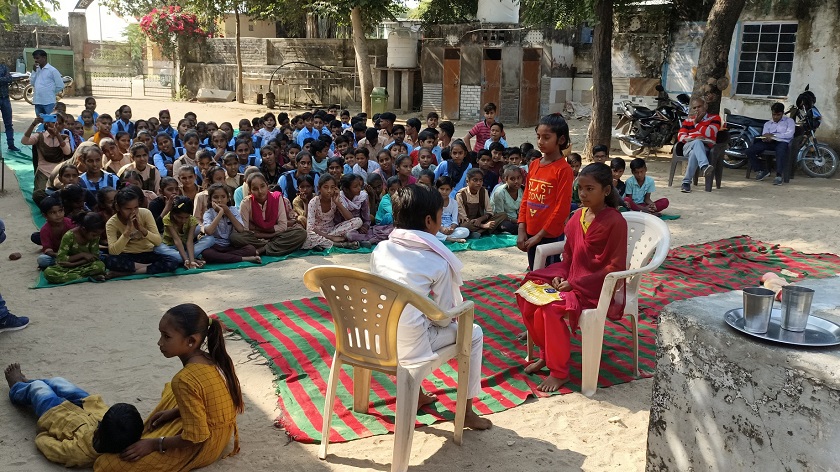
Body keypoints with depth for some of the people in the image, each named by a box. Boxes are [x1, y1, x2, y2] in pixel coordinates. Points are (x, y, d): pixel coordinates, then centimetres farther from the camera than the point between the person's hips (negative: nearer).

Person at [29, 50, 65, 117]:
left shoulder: (52, 70, -6)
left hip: (49, 102, -7)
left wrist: (51, 93, 1)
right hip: (37, 102, 7)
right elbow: (32, 83, 9)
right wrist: (34, 71, 1)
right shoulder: (37, 69, 13)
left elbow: (60, 86, -6)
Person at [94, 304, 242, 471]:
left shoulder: (186, 380, -32)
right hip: (220, 432, 8)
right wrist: (174, 412, 7)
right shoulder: (212, 359, -6)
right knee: (171, 390, 35)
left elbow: (195, 437, -27)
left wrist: (154, 444, -15)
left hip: (200, 447, -8)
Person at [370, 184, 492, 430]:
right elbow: (443, 318, -4)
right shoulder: (438, 263, -11)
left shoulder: (380, 249, 2)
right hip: (410, 345, -6)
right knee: (473, 333, 17)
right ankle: (466, 412, 26)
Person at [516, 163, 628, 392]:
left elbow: (615, 267, -17)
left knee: (552, 308, -28)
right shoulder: (577, 216, 7)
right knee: (527, 296, -8)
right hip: (571, 281, 8)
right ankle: (546, 353, 11)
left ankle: (559, 371, -9)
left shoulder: (615, 222, -14)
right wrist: (560, 275, -6)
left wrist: (575, 283, -20)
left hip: (600, 287, -8)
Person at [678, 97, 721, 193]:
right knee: (697, 142, -38)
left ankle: (686, 182, -42)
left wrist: (696, 123, -2)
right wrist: (693, 138, -11)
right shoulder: (688, 120, 24)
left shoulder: (714, 118, 14)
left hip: (705, 148, -1)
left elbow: (710, 133, -6)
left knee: (694, 153, -39)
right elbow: (680, 136, 9)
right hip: (689, 146, 1)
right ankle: (704, 166, -65)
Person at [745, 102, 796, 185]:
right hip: (769, 142, 4)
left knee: (780, 151, -43)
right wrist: (765, 138, -15)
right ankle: (762, 170, -3)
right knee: (749, 151, -19)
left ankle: (779, 175, -42)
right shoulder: (767, 124, 29)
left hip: (782, 142, -4)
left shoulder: (789, 121, 18)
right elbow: (764, 136, 12)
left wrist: (773, 135, -9)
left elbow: (789, 134, -1)